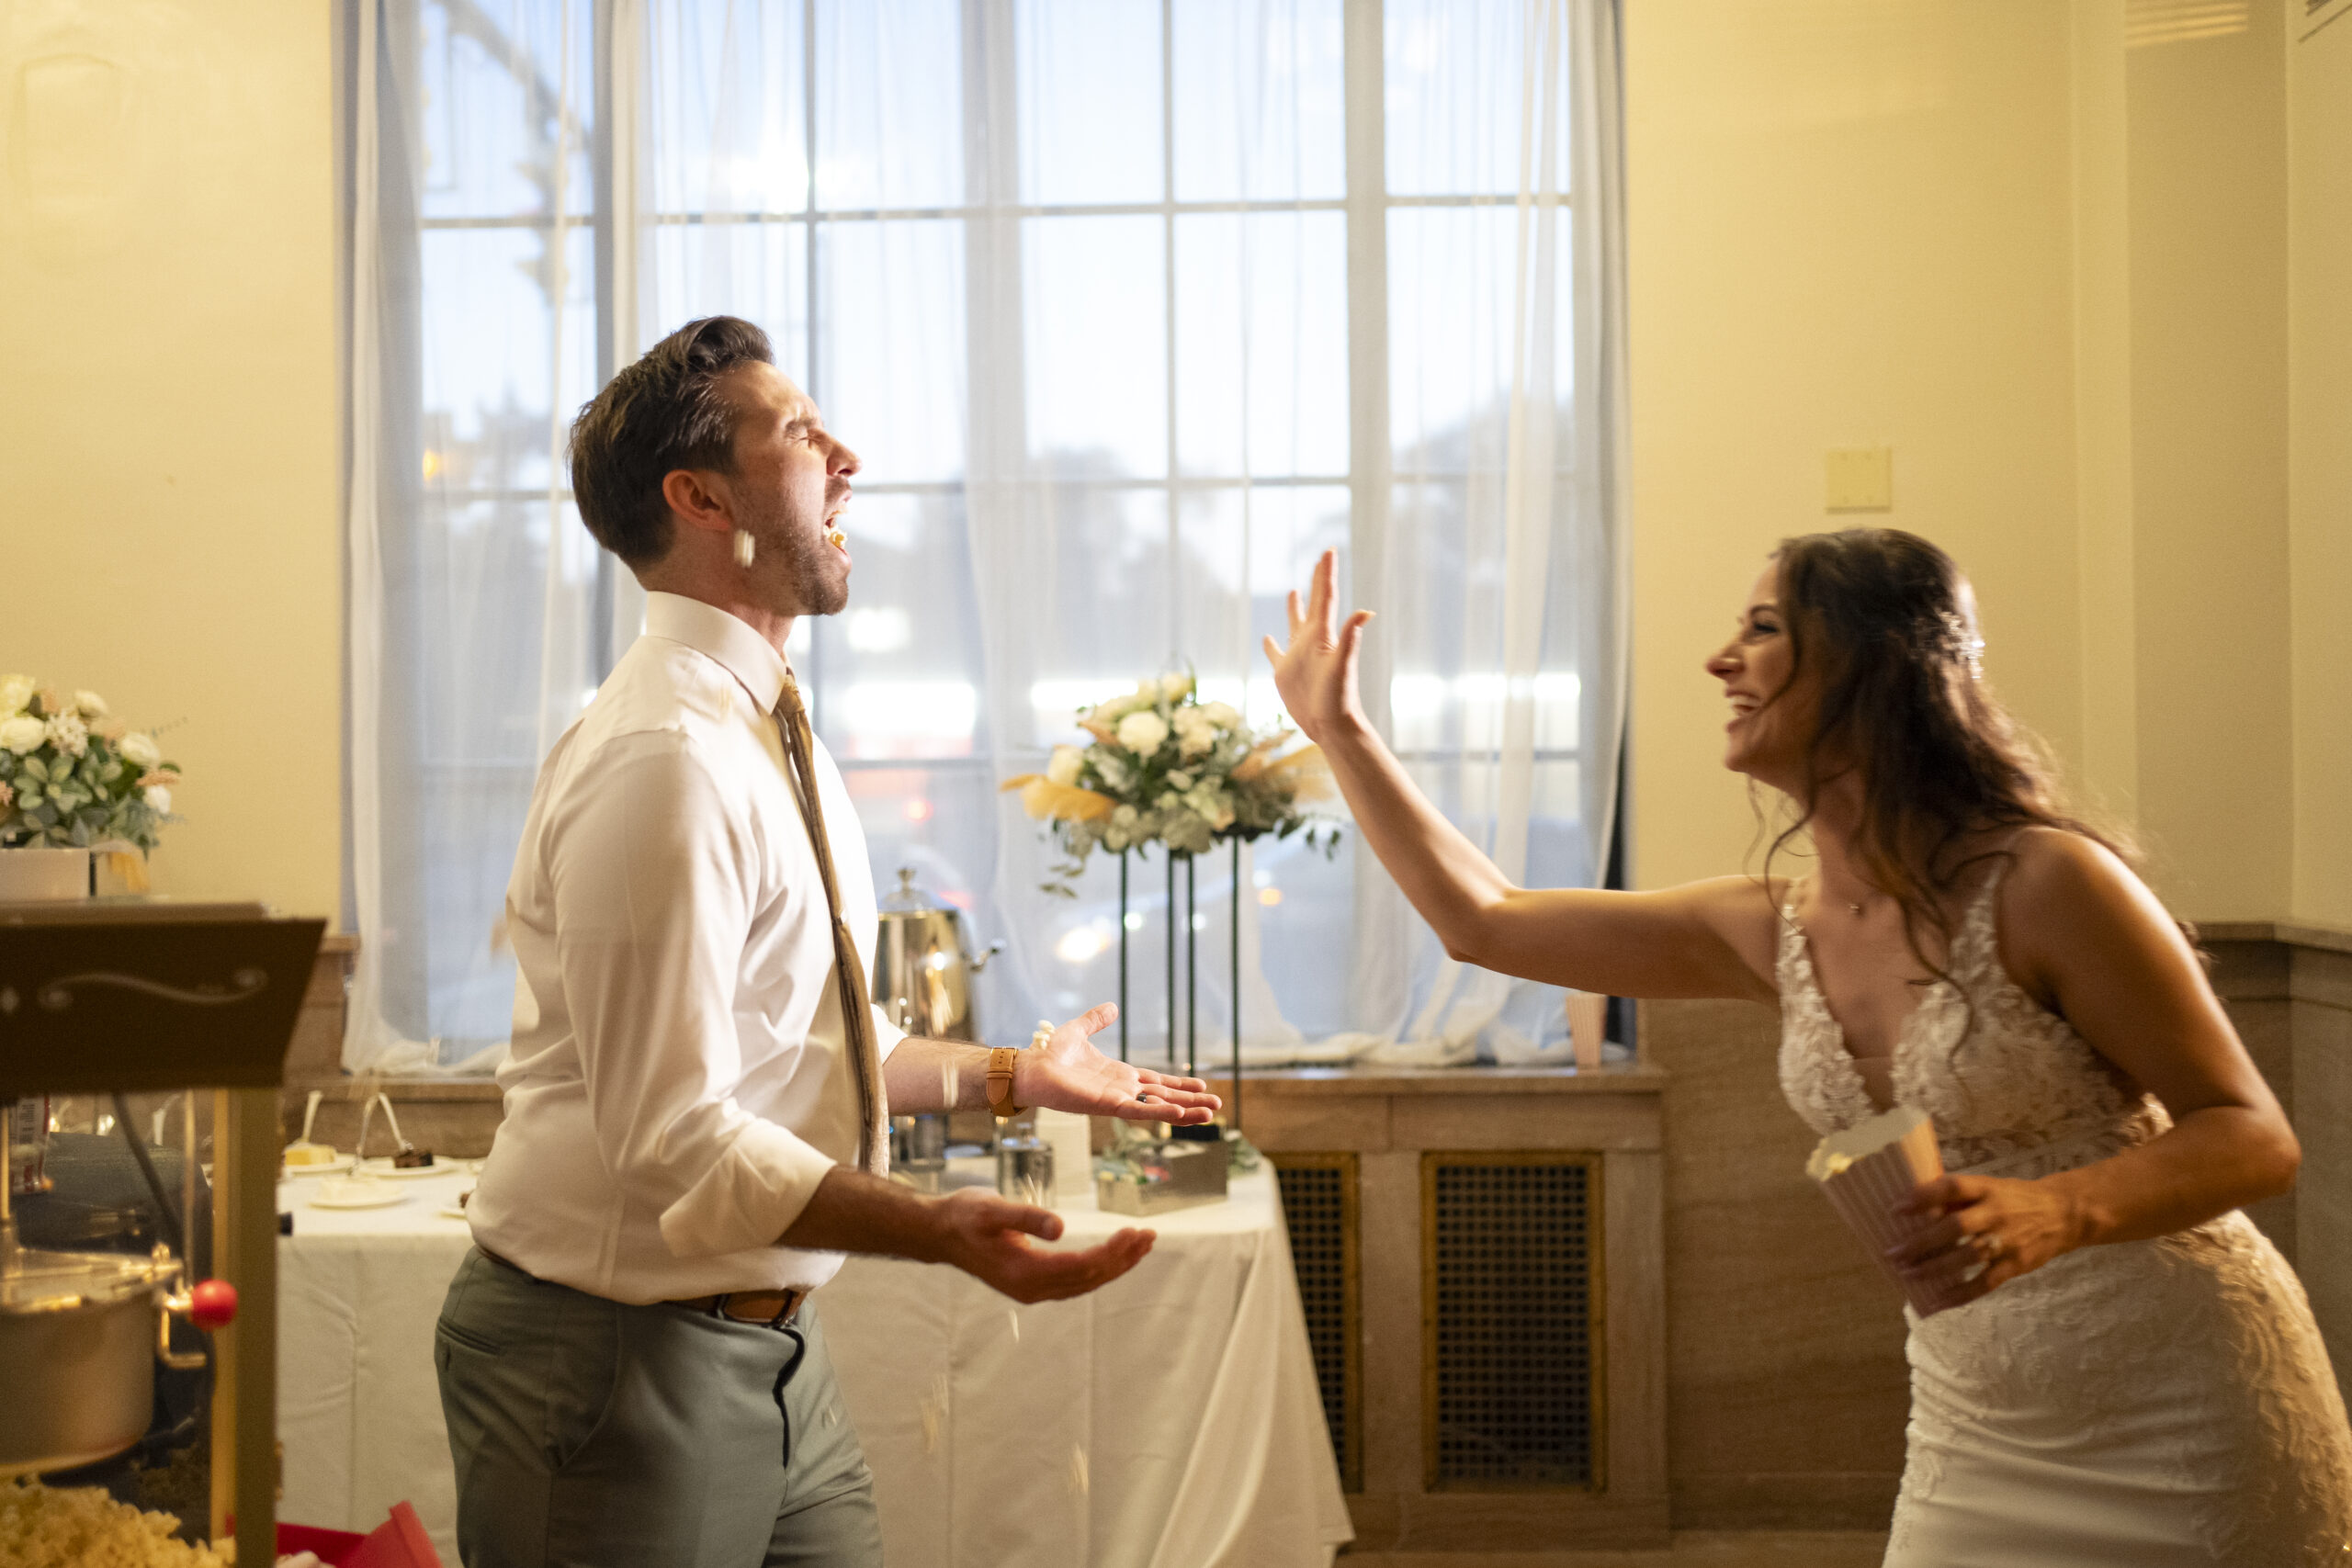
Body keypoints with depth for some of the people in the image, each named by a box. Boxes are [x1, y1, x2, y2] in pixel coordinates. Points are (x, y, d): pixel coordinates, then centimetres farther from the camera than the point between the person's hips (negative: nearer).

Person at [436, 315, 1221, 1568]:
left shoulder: (769, 734, 10)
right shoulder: (664, 759, -22)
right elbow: (677, 1145, -25)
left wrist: (1010, 1076, 18)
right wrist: (937, 1229, -33)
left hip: (767, 1351, 9)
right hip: (619, 1361, -9)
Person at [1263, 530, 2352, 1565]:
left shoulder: (2041, 885, -18)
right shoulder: (1772, 933, -1)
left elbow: (2255, 1138, -13)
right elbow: (1483, 922, 6)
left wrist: (2055, 1209, -31)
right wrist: (1340, 727, 10)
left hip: (2183, 1412, -5)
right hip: (1979, 1428, 5)